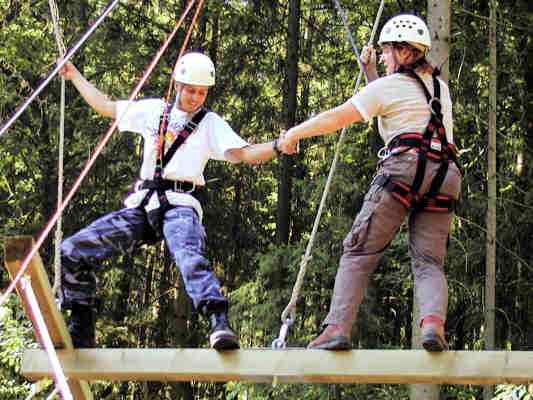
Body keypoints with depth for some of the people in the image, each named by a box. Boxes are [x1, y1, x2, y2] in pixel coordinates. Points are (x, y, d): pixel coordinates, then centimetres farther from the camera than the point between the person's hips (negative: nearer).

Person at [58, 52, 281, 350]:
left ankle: (220, 325, -56)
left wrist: (277, 147, -20)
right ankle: (81, 335, 6)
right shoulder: (154, 110, 20)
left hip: (180, 205, -5)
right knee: (73, 251, -4)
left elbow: (244, 153, -2)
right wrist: (74, 75, 37)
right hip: (142, 207, 5)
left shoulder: (211, 124, 10)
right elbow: (105, 106, 32)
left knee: (190, 258, -37)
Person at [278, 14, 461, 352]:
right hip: (445, 177, 5)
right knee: (429, 261, 2)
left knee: (360, 251, -1)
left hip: (406, 165, -5)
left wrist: (293, 134, 18)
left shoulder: (388, 87, 6)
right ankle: (434, 321, -27)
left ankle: (338, 327, -14)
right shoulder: (440, 86, 25)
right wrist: (370, 71, 39)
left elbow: (335, 118, 6)